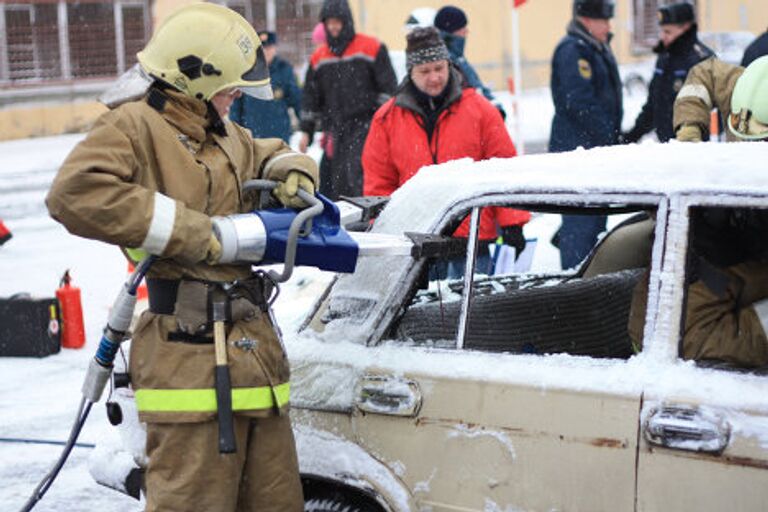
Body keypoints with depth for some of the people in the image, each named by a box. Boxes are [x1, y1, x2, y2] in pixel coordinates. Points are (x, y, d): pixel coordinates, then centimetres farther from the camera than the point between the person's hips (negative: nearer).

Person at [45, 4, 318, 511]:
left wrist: (293, 173, 14)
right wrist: (190, 231, -20)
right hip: (189, 352, -9)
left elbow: (271, 155, 42)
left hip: (255, 341, 9)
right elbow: (75, 193, -21)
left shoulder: (227, 136, 23)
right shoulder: (136, 126, -5)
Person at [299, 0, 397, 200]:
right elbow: (311, 98, 20)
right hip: (336, 128, 5)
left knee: (357, 175, -19)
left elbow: (389, 88, -1)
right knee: (335, 179, 3)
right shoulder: (318, 58, 14)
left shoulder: (372, 48, 0)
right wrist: (306, 131, 15)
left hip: (366, 125, -5)